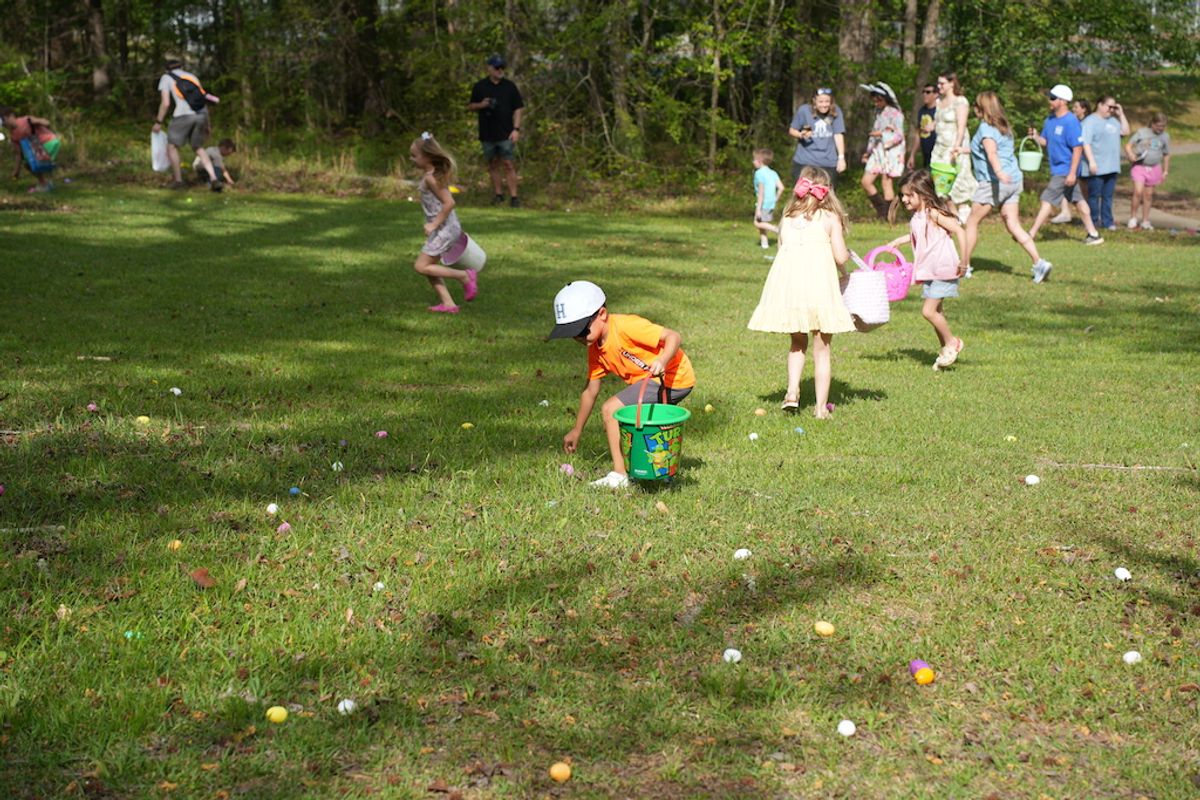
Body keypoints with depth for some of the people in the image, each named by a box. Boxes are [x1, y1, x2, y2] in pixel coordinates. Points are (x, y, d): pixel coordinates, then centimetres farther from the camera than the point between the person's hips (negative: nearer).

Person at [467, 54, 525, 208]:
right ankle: (498, 194, 18)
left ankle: (514, 196, -7)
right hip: (487, 134, 2)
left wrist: (516, 129, -7)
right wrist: (481, 105, -10)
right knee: (493, 164, 8)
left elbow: (518, 109, 3)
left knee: (508, 164, -7)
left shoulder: (510, 86, 3)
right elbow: (471, 106, 13)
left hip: (506, 133, -2)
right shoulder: (479, 87, 5)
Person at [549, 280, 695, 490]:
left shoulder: (625, 326, -24)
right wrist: (576, 431, 18)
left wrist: (662, 360, -44)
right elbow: (590, 390, 13)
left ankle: (620, 475, -11)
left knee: (611, 410, -18)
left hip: (674, 378, -10)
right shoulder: (596, 349, 3)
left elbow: (673, 336, -24)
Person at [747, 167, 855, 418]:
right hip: (819, 286, -3)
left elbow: (782, 249, 10)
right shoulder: (830, 218, 2)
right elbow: (840, 257, -4)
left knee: (798, 343, 22)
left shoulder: (787, 217, 13)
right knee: (821, 349, 7)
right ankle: (821, 406, 8)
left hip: (788, 287, 3)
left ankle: (792, 392, 8)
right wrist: (847, 254, 19)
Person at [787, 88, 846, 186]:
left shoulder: (835, 111, -3)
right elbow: (791, 131, 3)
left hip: (829, 163, 1)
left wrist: (841, 157, -11)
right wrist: (801, 135, -18)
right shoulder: (804, 110, -6)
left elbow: (838, 135, -4)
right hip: (804, 163, -1)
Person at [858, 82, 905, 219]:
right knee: (866, 181, 1)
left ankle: (886, 215, 0)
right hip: (877, 151, 8)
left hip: (890, 151, -8)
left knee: (887, 182, -6)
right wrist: (868, 151, 21)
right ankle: (880, 209, 13)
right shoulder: (878, 112, 14)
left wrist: (882, 134, -25)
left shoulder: (894, 113, -9)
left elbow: (899, 135, -14)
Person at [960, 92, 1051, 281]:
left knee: (972, 222, 6)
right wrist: (965, 151, 49)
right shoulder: (1004, 127, 19)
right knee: (1014, 226, 4)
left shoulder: (986, 128, -7)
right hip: (1014, 180, 8)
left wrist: (998, 172, -44)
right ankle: (1039, 262, -10)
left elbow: (991, 151, -27)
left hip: (994, 182, -8)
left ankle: (964, 266, 11)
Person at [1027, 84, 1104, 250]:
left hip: (1065, 170, -9)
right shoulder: (1050, 120, 8)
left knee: (1048, 200, -9)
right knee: (1077, 200, 13)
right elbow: (1045, 141, 15)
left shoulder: (1071, 122, -19)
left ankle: (1031, 234, -6)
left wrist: (1072, 173, -24)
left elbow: (1078, 148, -20)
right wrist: (1035, 135, -7)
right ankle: (1094, 234, 19)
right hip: (1057, 169, 9)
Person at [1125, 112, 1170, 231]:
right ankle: (1133, 218, -4)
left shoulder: (1165, 136, 7)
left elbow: (1166, 155, 16)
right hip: (1139, 167, -3)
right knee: (1138, 192, -17)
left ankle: (1145, 222, 17)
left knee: (1148, 195, 8)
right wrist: (1131, 155, -22)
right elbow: (1128, 145, -3)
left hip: (1154, 168, 3)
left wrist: (1165, 171, 14)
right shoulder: (1142, 132, -3)